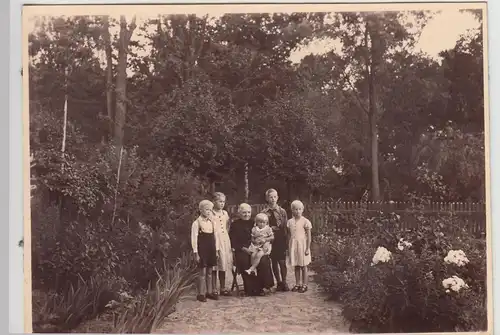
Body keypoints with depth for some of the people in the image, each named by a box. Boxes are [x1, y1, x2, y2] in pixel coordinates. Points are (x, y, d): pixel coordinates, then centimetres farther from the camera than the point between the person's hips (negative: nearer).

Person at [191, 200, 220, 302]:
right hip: (202, 250, -5)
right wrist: (196, 253, -12)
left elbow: (216, 236, 13)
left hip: (211, 250, 5)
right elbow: (194, 238, -9)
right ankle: (201, 294, 7)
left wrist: (216, 250, 11)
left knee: (209, 272, 12)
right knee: (203, 272, -1)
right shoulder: (196, 223, -9)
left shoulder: (212, 222, 8)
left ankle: (209, 292, 21)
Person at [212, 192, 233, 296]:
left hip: (225, 241, 6)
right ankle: (214, 289, 5)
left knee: (223, 265, 10)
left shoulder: (225, 213, 12)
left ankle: (223, 288, 19)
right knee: (214, 266, -2)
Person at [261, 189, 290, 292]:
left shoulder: (282, 211, 3)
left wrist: (286, 241, -4)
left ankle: (284, 282, 10)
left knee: (282, 262, -4)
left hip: (281, 240, -1)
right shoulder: (264, 213, 2)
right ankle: (278, 282, 18)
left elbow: (286, 227, 1)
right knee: (274, 262, 7)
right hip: (270, 240, 1)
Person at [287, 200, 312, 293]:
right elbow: (289, 235, 11)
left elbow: (309, 236, -7)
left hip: (302, 244, -4)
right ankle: (298, 284, 20)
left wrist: (308, 248, -10)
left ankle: (304, 285, 12)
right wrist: (288, 247, 9)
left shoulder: (305, 221, -8)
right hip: (293, 245, 4)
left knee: (303, 266, 4)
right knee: (296, 266, 10)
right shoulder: (290, 222, 6)